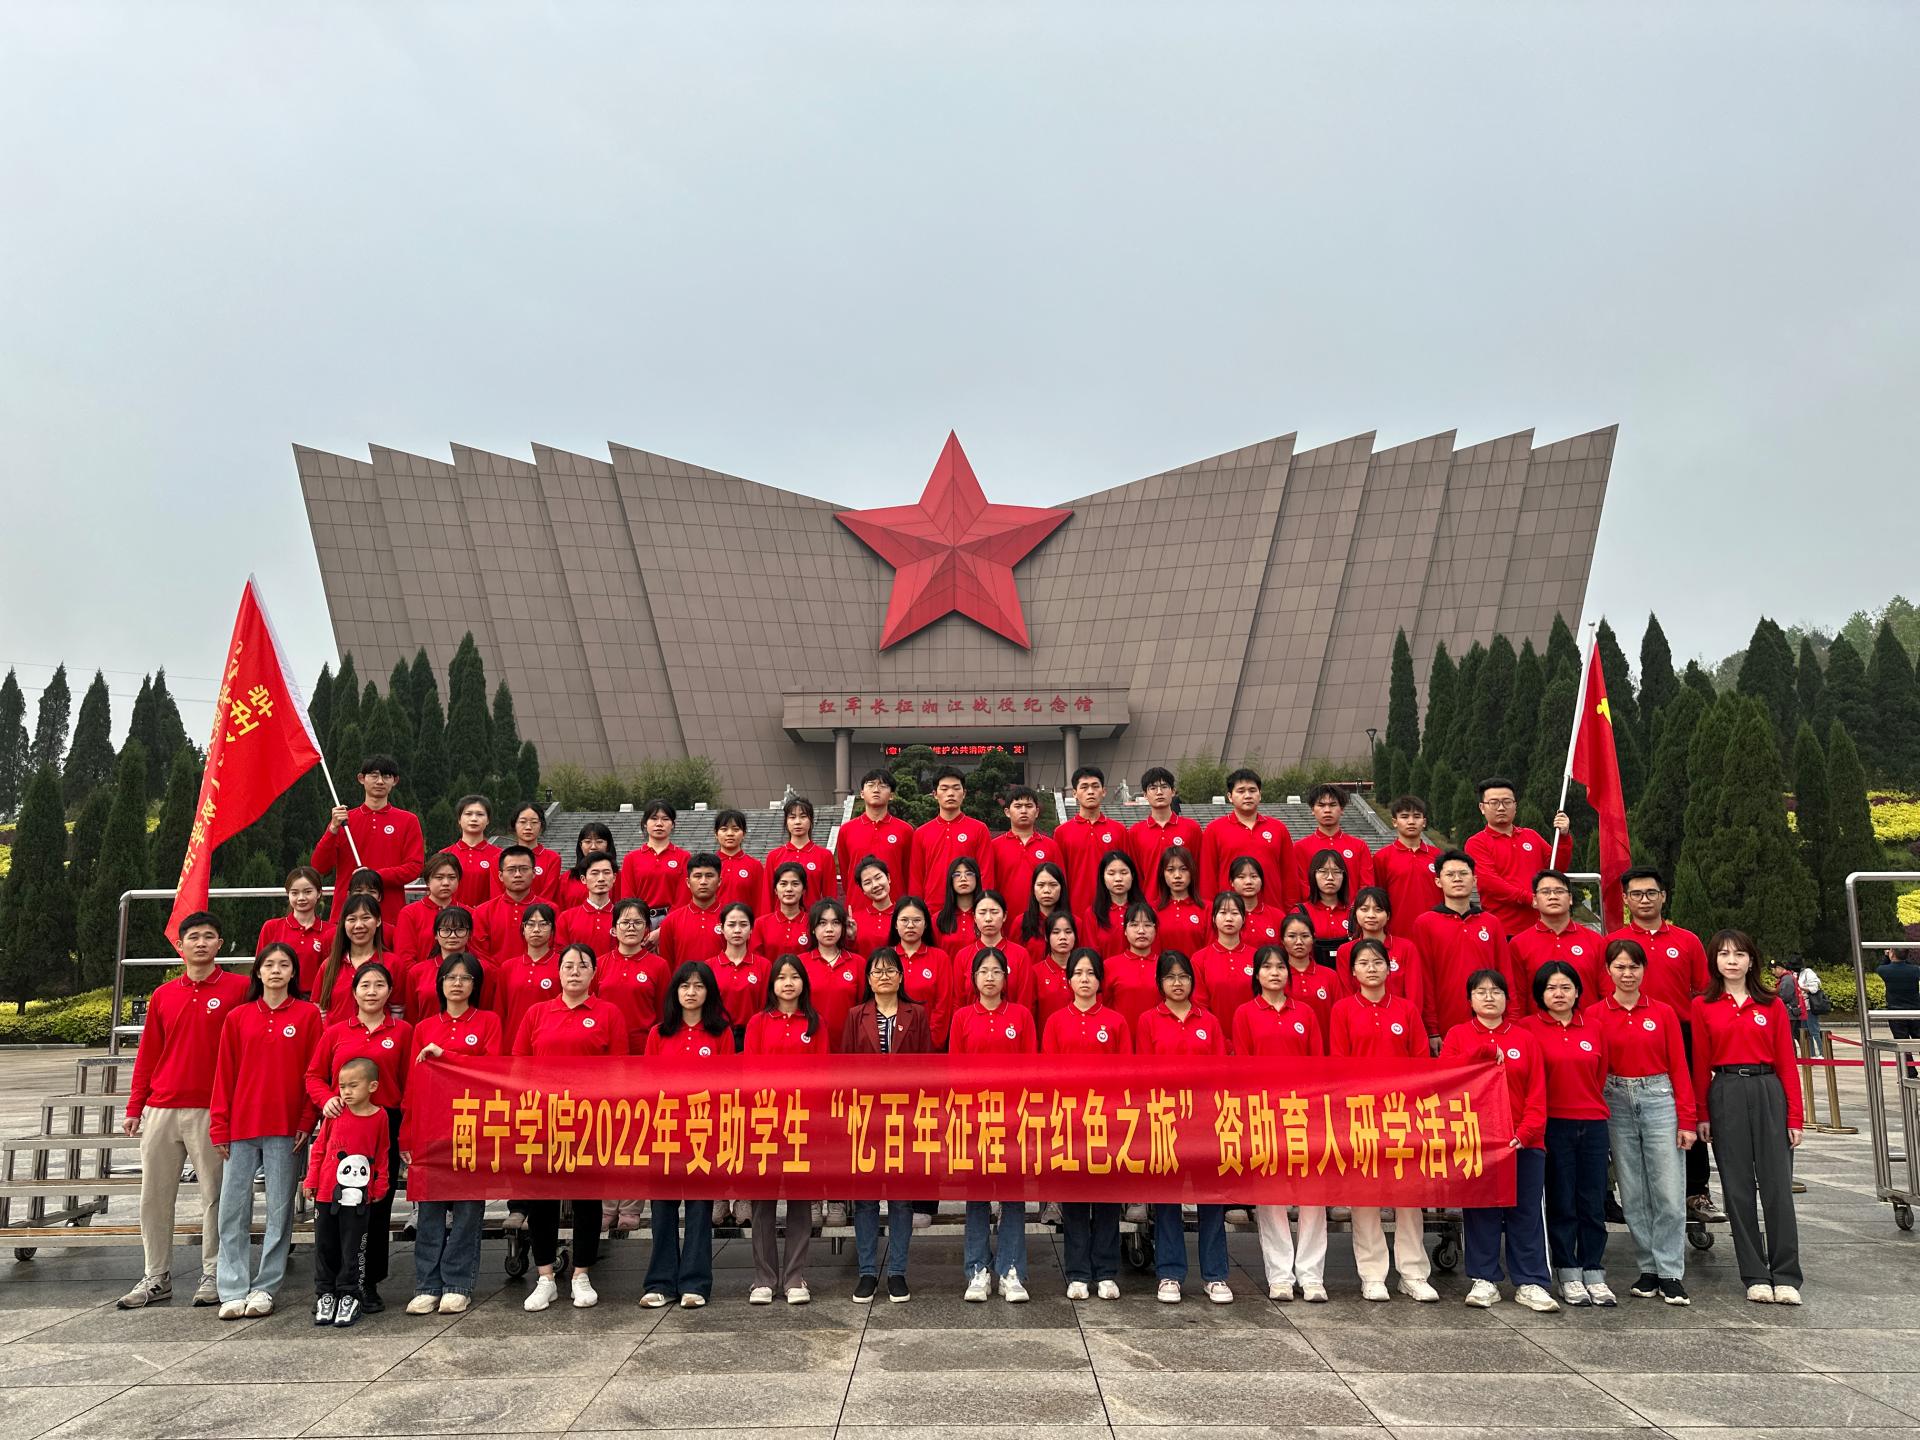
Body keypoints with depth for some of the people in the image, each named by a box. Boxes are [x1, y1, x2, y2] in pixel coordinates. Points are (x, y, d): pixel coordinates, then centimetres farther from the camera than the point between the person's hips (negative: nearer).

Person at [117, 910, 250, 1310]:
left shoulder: (239, 988, -2)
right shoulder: (163, 996, 10)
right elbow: (147, 1055, 13)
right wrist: (134, 1107, 9)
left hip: (212, 1111, -4)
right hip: (161, 1110, 4)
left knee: (215, 1195, 3)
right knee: (154, 1196, 9)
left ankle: (213, 1275, 13)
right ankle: (157, 1277, 20)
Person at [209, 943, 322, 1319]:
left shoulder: (308, 1014, 1)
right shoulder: (238, 1017, 7)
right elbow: (224, 1074, 7)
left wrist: (307, 1121, -7)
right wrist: (219, 1126, 2)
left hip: (286, 1128, -2)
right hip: (241, 1127, 2)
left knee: (280, 1209, 4)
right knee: (233, 1210, 3)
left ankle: (265, 1288, 13)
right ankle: (233, 1291, 10)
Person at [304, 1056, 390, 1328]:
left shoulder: (379, 1117, -4)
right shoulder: (336, 1113, 0)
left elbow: (382, 1155, 5)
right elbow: (319, 1147, 9)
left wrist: (380, 1187, 4)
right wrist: (311, 1180, 7)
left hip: (358, 1196, -2)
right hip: (326, 1193, 2)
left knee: (351, 1248, 3)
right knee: (324, 1246, 10)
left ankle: (349, 1296, 13)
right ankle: (325, 1294, 22)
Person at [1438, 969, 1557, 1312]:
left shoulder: (1526, 1038, 7)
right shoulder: (1457, 1036, 5)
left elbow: (1537, 1093, 2)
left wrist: (1525, 1133, -10)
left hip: (1523, 1142, 1)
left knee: (1526, 1213, 4)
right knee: (1480, 1212, 4)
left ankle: (1530, 1283, 11)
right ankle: (1483, 1280, 13)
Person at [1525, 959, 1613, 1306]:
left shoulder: (1594, 1030, 8)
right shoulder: (1528, 1027, -3)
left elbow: (1600, 1078, 14)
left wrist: (1592, 1107, 11)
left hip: (1593, 1124, 3)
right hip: (1553, 1125, -3)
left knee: (1594, 1203, 6)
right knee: (1561, 1203, 3)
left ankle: (1594, 1274, 16)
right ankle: (1569, 1276, 13)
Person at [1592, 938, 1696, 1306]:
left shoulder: (1663, 1013, 3)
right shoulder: (1595, 1015, 2)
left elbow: (1679, 1068, 3)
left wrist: (1687, 1120, -2)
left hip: (1659, 1099, 0)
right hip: (1616, 1103, 0)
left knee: (1669, 1192, -3)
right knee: (1632, 1193, 6)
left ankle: (1670, 1274, 6)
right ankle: (1648, 1268, 17)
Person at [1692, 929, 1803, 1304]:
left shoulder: (1772, 1005, 6)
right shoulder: (1703, 1006, 5)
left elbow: (1787, 1062, 4)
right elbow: (1700, 1065, 4)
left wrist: (1794, 1116, 0)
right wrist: (1701, 1114, 0)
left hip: (1769, 1092, 0)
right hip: (1725, 1095, 0)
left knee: (1777, 1185, -1)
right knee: (1738, 1187, 4)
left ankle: (1786, 1277, 7)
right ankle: (1755, 1276, 12)